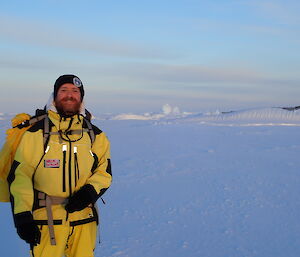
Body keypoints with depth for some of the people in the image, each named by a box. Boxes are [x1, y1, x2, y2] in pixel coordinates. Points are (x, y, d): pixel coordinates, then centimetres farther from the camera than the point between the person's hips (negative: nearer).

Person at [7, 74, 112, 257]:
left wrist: (90, 192, -10)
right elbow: (19, 175, -2)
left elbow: (105, 171, 10)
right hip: (46, 220, -3)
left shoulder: (95, 135, 9)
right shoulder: (36, 133, 0)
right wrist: (22, 215, -11)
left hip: (84, 220, 3)